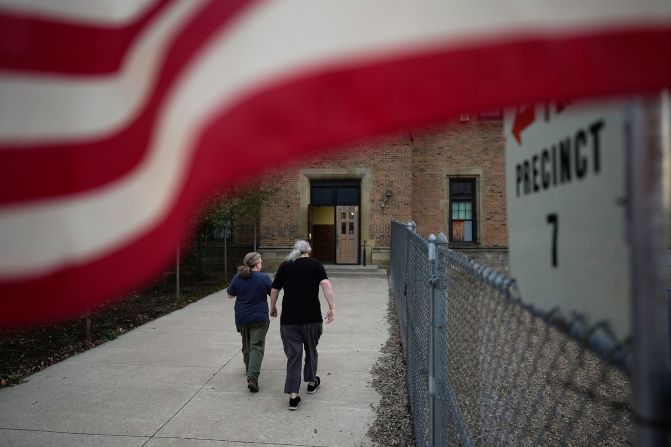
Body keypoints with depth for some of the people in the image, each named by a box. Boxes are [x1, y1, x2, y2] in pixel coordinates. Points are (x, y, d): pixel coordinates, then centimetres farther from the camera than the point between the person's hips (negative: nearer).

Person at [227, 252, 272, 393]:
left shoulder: (238, 277, -5)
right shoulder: (264, 278, -12)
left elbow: (230, 295, 5)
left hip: (242, 318, 4)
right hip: (259, 318, -4)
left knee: (246, 344, 23)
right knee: (257, 346, -3)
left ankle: (249, 369, 41)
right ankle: (252, 377, -16)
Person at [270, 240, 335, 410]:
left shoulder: (285, 266, 6)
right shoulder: (315, 264, 2)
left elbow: (274, 290, 7)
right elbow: (325, 283, -14)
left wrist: (273, 308, 22)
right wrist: (332, 307, -16)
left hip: (289, 319, 0)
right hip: (312, 318, 0)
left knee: (293, 354, 4)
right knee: (311, 350, 21)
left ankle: (293, 395, -1)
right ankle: (311, 381, 37)